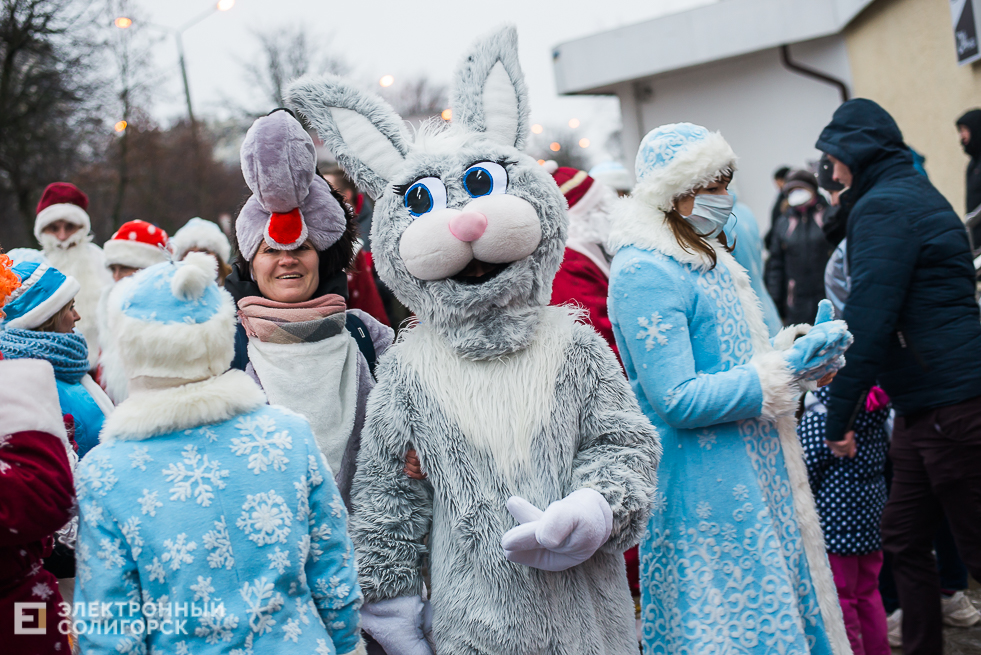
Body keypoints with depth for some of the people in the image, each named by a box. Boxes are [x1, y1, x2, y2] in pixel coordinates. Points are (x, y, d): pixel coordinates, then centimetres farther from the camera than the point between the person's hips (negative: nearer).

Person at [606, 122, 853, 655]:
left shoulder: (707, 257, 12)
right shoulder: (643, 273, -18)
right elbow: (677, 400, -23)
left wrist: (793, 354, 3)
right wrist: (783, 371, -18)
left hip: (754, 475, 9)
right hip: (705, 493, -9)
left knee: (782, 610, 17)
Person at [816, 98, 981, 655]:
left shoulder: (884, 207, -13)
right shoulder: (915, 192, 18)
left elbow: (869, 318, -19)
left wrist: (839, 414, -13)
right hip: (925, 404, 10)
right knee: (904, 539, 15)